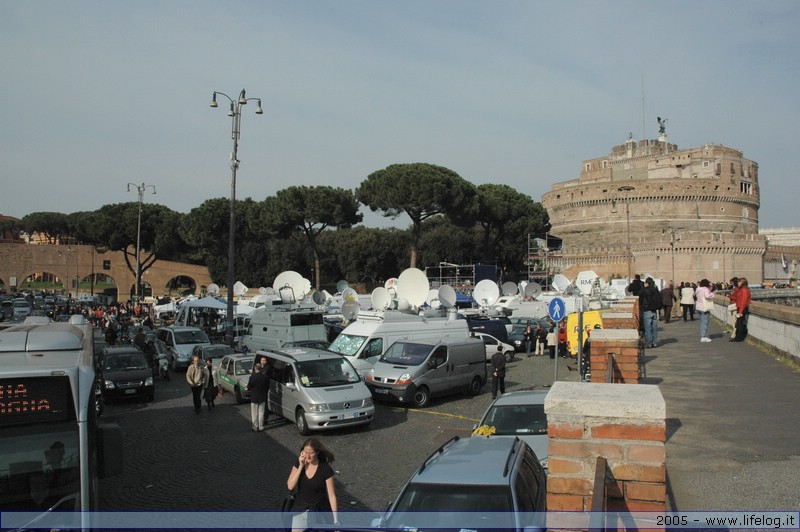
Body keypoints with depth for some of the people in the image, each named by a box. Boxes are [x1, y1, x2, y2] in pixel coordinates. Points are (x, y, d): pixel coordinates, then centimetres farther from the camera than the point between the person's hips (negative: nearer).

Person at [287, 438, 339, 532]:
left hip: (321, 510, -2)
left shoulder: (326, 469, -16)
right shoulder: (299, 464, -6)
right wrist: (301, 466, -20)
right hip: (300, 510, 2)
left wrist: (336, 521, -16)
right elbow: (290, 486, -14)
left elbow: (332, 495, -14)